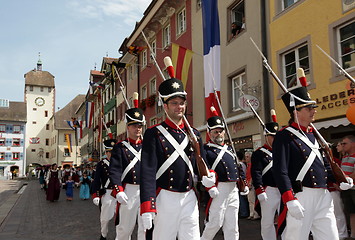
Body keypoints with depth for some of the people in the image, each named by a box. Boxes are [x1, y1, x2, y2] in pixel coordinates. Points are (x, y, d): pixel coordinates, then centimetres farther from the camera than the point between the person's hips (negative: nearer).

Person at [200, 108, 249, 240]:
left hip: (234, 189, 7)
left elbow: (239, 167, 24)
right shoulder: (206, 149, -5)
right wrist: (209, 187, -25)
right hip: (218, 190, -7)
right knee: (215, 223, -3)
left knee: (232, 226, 10)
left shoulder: (229, 148, 19)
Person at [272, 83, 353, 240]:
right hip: (300, 198, -8)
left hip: (324, 197, 8)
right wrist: (290, 201, -23)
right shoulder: (284, 136, -8)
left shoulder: (314, 135, 17)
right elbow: (280, 171, -17)